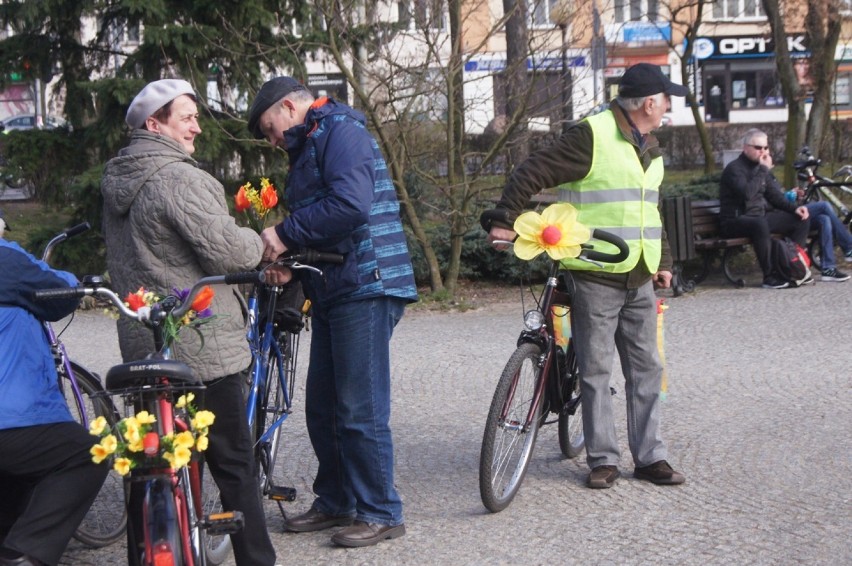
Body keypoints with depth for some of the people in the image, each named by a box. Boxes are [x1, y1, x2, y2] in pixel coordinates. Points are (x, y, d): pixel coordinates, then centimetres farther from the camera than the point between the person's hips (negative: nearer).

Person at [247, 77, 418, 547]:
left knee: (360, 410, -6)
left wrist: (286, 234, -19)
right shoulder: (310, 148, 23)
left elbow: (350, 204, -25)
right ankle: (335, 502, 26)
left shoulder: (341, 132, -9)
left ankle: (381, 513, 4)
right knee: (322, 407, 14)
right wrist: (287, 260, 3)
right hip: (332, 291, 10)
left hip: (365, 288, -10)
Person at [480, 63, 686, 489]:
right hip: (596, 277, -7)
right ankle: (602, 459, 10)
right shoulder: (592, 137, -11)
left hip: (640, 279, 8)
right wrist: (503, 220, -19)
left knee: (646, 369, 9)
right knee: (596, 370, 0)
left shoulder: (649, 148, 16)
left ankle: (649, 456, 17)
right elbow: (533, 173, -14)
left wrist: (663, 261, 24)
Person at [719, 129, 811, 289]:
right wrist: (764, 170, -23)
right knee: (760, 224, -41)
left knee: (801, 221, -2)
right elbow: (747, 193, -31)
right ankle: (769, 276, -31)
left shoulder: (760, 167, 12)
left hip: (760, 217, 9)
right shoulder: (734, 169, -13)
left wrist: (794, 208, 0)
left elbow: (774, 195, 16)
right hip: (735, 221, -9)